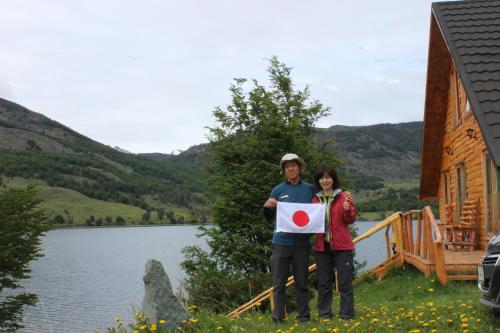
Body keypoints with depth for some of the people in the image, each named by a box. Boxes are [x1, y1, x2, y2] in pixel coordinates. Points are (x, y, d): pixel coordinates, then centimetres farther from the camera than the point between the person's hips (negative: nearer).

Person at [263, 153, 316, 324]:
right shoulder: (278, 190, 4)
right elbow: (270, 217, 7)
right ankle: (278, 317, 7)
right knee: (279, 283, 1)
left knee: (302, 282, 8)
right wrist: (267, 206, -14)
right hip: (281, 242, 0)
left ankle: (304, 316, 16)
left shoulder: (310, 189, 6)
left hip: (302, 243, 1)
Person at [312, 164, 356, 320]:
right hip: (322, 246, 4)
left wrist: (347, 209, -22)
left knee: (345, 282, 0)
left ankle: (346, 315, 8)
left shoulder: (343, 196, 0)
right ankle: (324, 314, 18)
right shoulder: (315, 199, 11)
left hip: (342, 246, -4)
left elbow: (350, 220, -3)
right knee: (323, 282, 9)